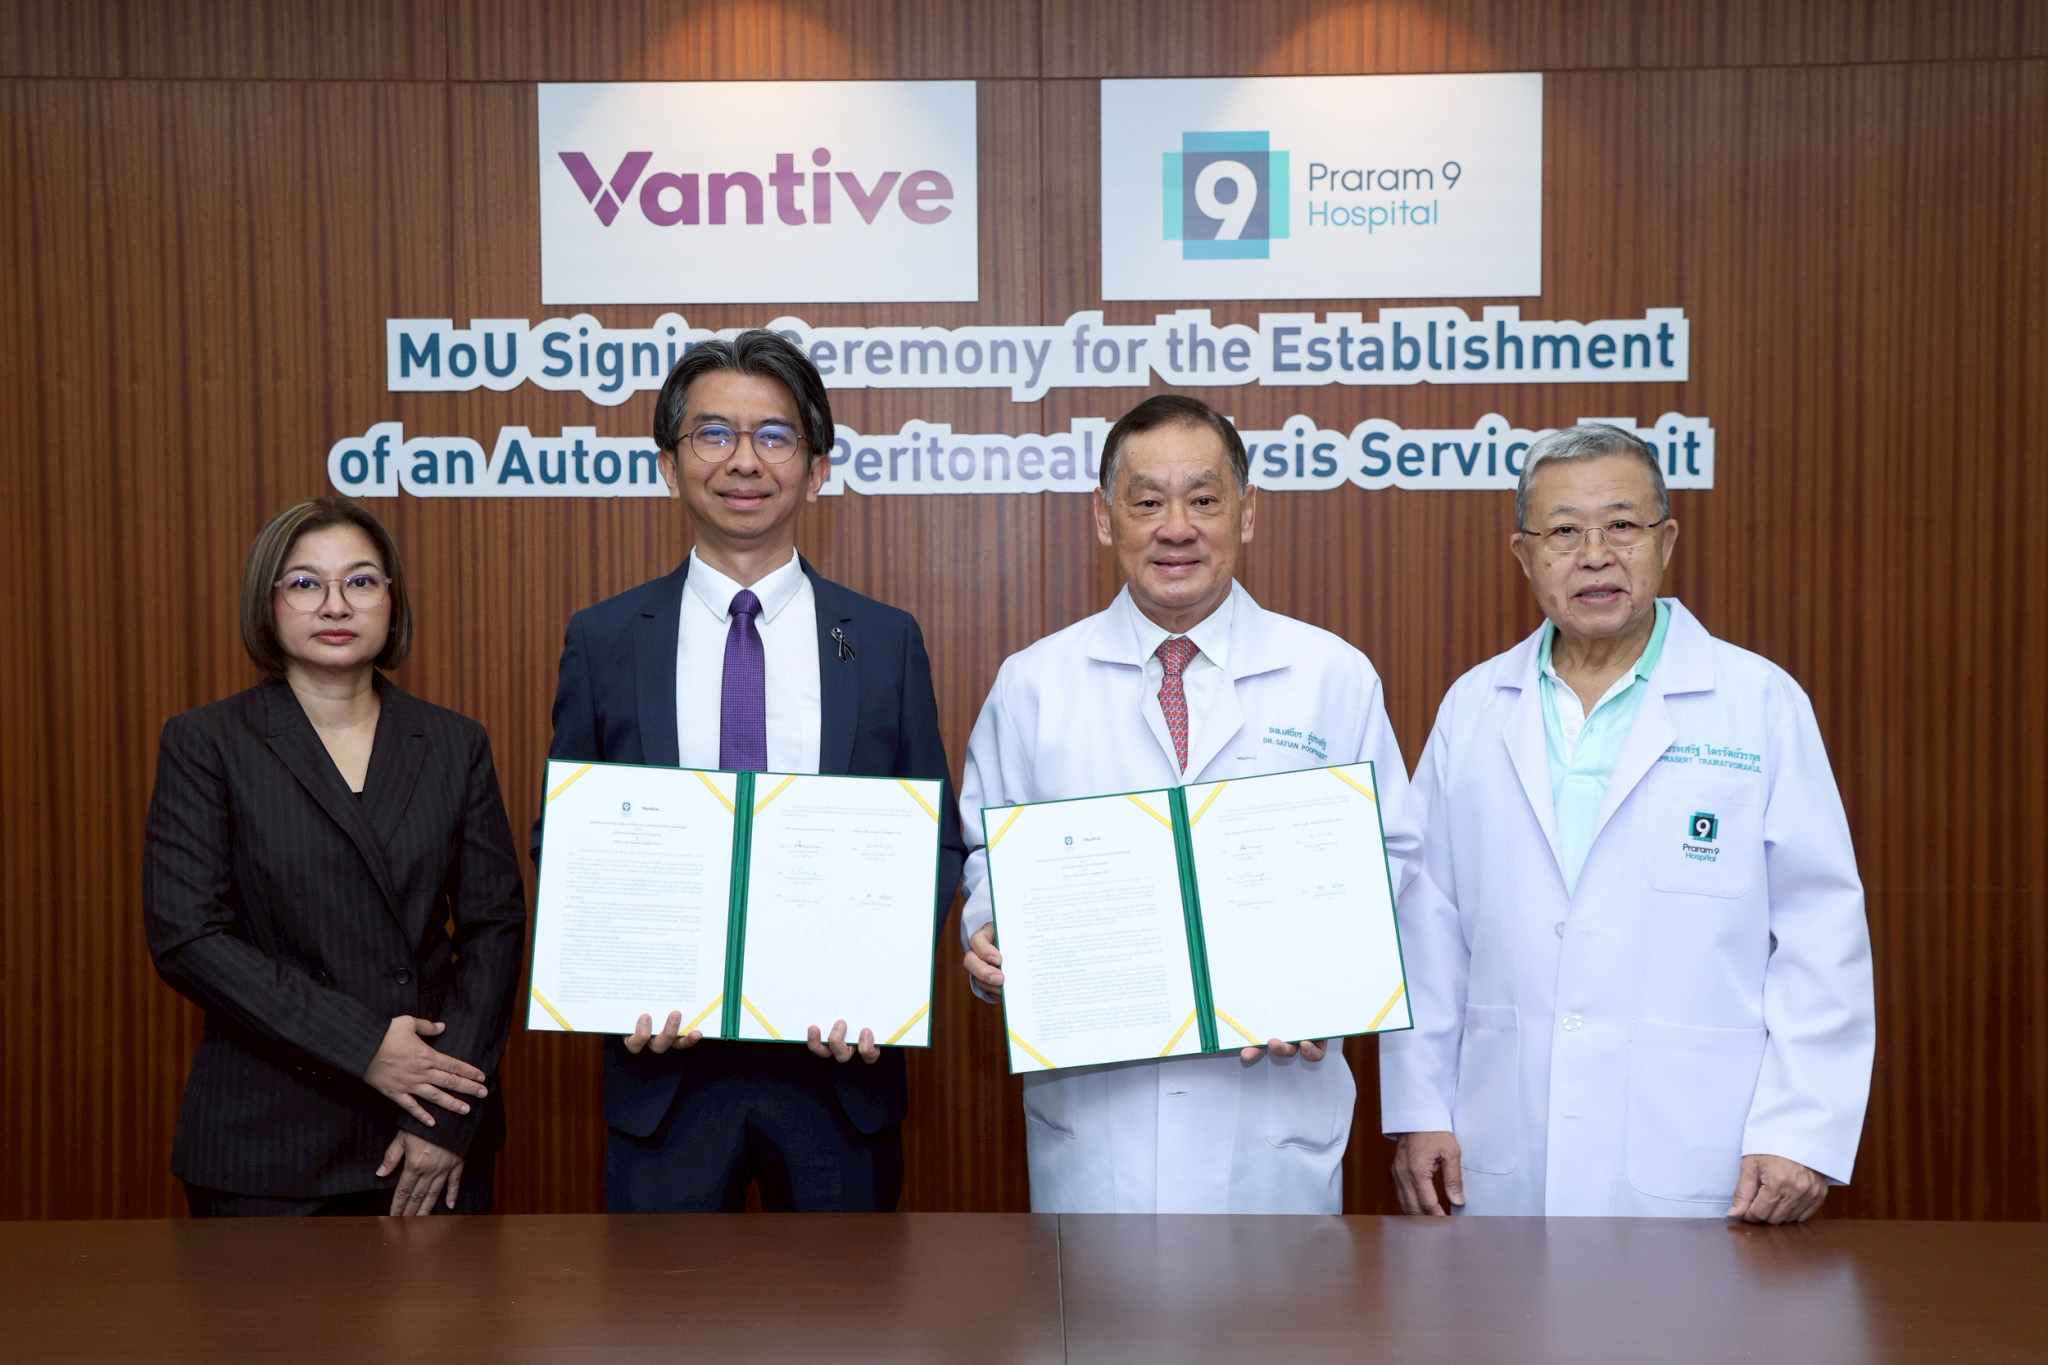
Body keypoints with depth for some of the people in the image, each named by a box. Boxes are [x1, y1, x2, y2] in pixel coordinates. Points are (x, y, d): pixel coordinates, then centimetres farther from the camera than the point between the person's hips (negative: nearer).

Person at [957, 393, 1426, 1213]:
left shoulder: (1335, 677, 2)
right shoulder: (1032, 685, 3)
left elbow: (1389, 855, 5)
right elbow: (990, 853, 11)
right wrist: (990, 936, -9)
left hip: (1273, 1096, 0)